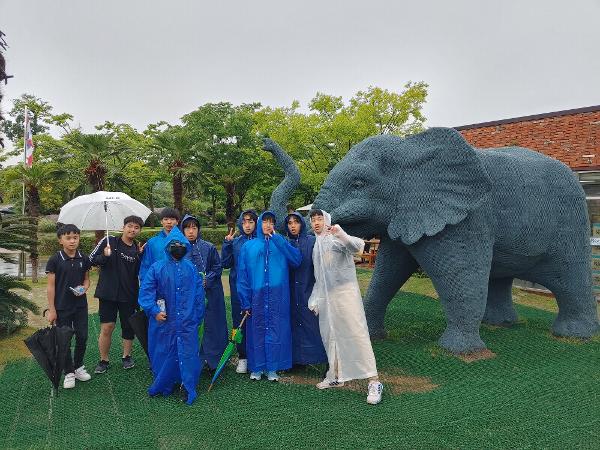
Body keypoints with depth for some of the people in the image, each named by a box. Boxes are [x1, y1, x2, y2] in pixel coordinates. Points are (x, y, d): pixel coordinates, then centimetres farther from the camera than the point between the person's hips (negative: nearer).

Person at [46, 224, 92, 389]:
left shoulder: (84, 258, -1)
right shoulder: (55, 260, -10)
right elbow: (51, 286, -7)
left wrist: (84, 288, -12)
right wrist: (51, 310, -8)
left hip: (81, 305, 3)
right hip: (62, 307, -3)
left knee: (82, 337, 8)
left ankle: (78, 367, 28)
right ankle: (69, 372, 20)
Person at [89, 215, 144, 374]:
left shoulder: (137, 250, 5)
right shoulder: (109, 241, -2)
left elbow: (140, 273, 5)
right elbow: (92, 259, -2)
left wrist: (141, 255, -9)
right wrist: (105, 256, -21)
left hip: (129, 295, 3)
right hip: (108, 293, -2)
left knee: (128, 327, 10)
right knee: (107, 327, -2)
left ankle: (126, 356, 30)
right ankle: (103, 360, 15)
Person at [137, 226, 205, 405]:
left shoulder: (191, 268, 4)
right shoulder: (157, 268, -2)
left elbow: (199, 294, 8)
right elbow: (145, 292, -3)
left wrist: (198, 316, 6)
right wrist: (154, 311, -14)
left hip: (187, 323, 1)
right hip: (164, 323, -1)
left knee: (188, 355, 1)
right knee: (164, 355, 11)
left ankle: (189, 389, 15)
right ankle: (163, 386, 31)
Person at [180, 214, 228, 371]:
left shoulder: (209, 247, 0)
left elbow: (218, 268, 2)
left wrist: (206, 280, -11)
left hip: (209, 294, -1)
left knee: (211, 325, 2)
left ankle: (213, 358, 13)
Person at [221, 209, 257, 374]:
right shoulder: (235, 242, 8)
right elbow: (225, 263, 2)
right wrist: (227, 244, -9)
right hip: (238, 288, 2)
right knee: (240, 322, 6)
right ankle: (243, 357, 19)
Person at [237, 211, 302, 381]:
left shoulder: (281, 244, 11)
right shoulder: (249, 247, 9)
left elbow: (297, 260, -7)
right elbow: (242, 275, 4)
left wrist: (278, 239, -7)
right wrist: (245, 301, -3)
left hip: (278, 296, 0)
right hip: (256, 296, 0)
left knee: (275, 330, 2)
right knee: (257, 331, 4)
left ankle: (272, 368, 13)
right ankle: (256, 367, 17)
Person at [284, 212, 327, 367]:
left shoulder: (312, 241, -3)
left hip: (308, 289, -4)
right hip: (292, 293, 4)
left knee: (312, 324, -3)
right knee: (295, 324, 8)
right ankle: (297, 359, 18)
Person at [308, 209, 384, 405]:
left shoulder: (336, 239, -4)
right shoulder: (316, 246, 19)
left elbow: (358, 246, -26)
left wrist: (342, 235, -44)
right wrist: (314, 300, 20)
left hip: (345, 292, -8)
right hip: (326, 297, 8)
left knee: (357, 334, -12)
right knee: (330, 337, 12)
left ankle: (374, 381, -10)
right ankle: (335, 376, 26)